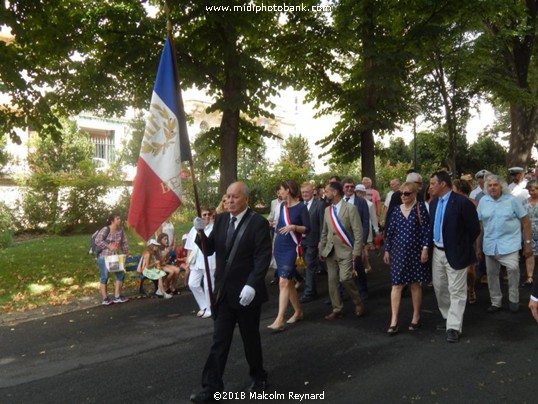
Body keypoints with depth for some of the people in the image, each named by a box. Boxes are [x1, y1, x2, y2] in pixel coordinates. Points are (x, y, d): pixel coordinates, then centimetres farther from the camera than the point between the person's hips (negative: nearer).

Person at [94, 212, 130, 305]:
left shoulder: (121, 230, 3)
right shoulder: (105, 230, -16)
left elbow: (124, 243, 12)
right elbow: (97, 241, -23)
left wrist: (126, 253, 11)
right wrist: (109, 246, -23)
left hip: (114, 257, 7)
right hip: (103, 257, -7)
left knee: (121, 275, 6)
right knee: (104, 277, 0)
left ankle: (117, 296, 17)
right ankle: (105, 299, 12)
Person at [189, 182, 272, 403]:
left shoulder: (258, 222, -11)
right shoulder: (221, 219, 6)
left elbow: (263, 257, -15)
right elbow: (209, 249, 7)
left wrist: (251, 285, -25)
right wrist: (201, 232, -12)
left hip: (246, 292, -4)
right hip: (223, 291, 4)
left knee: (250, 339, 13)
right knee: (219, 341, 7)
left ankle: (259, 378, 34)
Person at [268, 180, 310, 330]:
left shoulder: (301, 207, -11)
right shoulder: (282, 205, 7)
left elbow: (307, 228, -11)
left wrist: (293, 227, -24)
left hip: (291, 248, -7)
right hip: (279, 247, 7)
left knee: (283, 281, -15)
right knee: (289, 281, 13)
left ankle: (279, 320, -17)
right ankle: (298, 312, 28)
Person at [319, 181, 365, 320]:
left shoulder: (350, 208, -8)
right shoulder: (327, 210, 10)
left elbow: (358, 231, -10)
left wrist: (357, 251, -15)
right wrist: (321, 250, 13)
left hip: (345, 251, -6)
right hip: (330, 251, 6)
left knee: (345, 278, -17)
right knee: (332, 281, 5)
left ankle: (358, 303, 7)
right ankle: (337, 310, 17)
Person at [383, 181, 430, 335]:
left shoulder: (420, 208, -4)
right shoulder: (397, 210, 6)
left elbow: (426, 229, -7)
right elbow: (390, 231, 8)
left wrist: (425, 248, -13)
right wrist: (387, 250, 8)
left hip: (415, 251, -2)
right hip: (398, 251, 3)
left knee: (415, 284, 8)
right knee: (397, 284, -2)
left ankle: (416, 317, 23)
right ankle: (394, 321, -1)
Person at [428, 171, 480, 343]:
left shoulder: (461, 201, -16)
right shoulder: (433, 202, 7)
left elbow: (474, 229, -12)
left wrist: (462, 246, -3)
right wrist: (431, 245, 7)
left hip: (455, 253, -8)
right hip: (437, 252, 8)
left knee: (456, 291, 0)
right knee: (439, 288, 17)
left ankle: (454, 327, 5)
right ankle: (449, 318, 34)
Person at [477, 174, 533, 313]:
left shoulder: (512, 200, -4)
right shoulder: (483, 201, 3)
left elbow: (526, 221, 0)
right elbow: (479, 223, 8)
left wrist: (528, 243, -3)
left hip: (509, 243, -3)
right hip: (490, 244, 4)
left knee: (513, 267, -23)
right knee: (491, 273, 10)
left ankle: (513, 299, -2)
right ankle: (496, 302, 27)